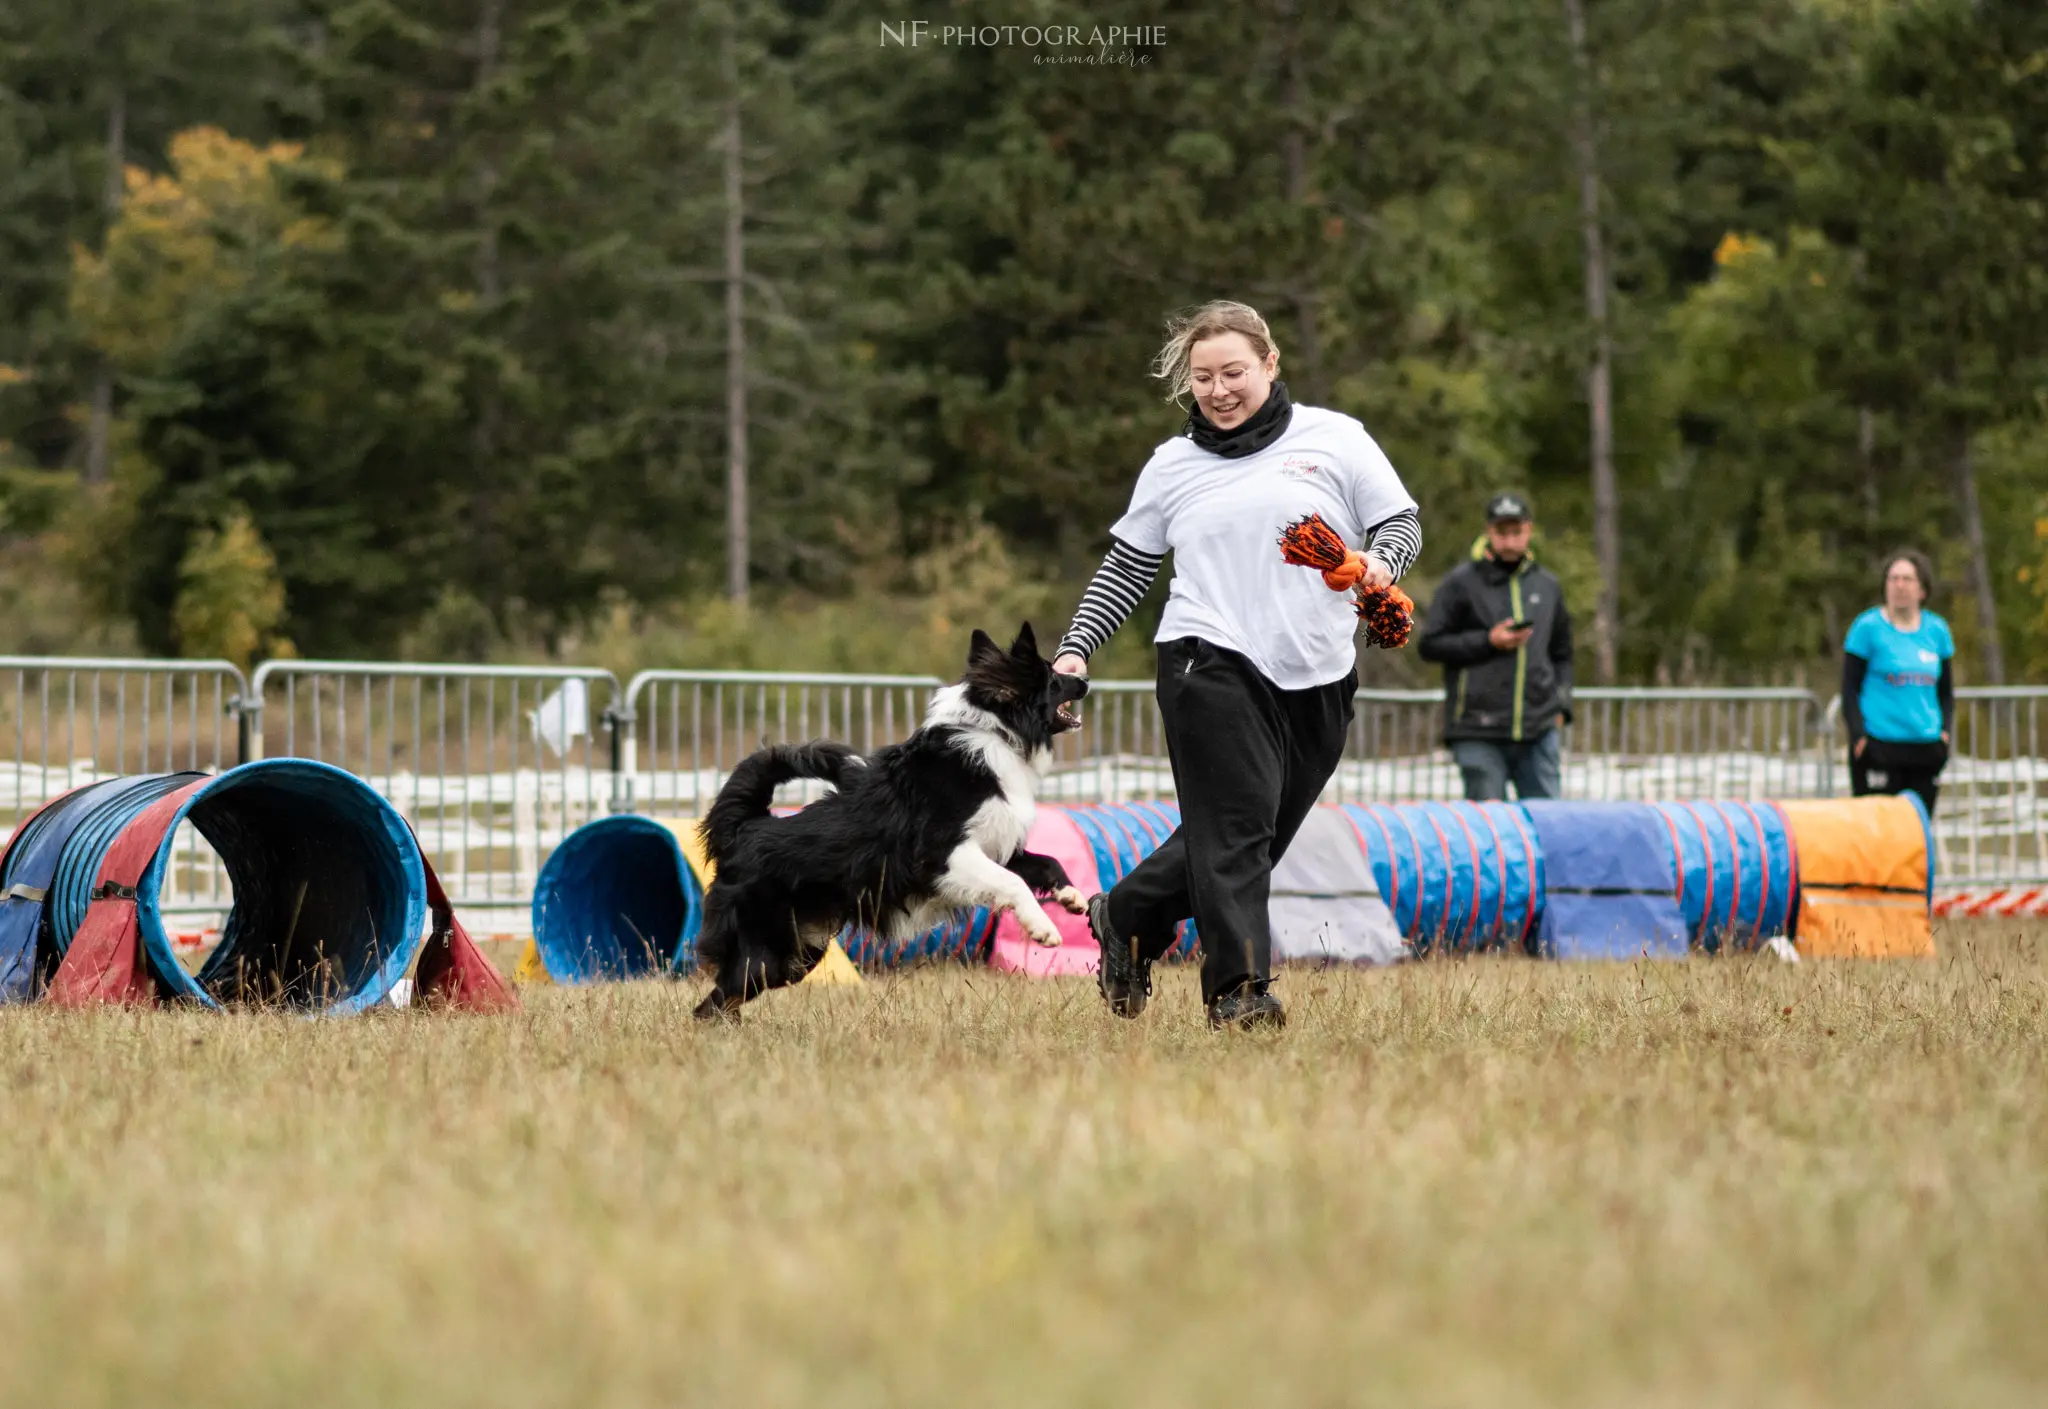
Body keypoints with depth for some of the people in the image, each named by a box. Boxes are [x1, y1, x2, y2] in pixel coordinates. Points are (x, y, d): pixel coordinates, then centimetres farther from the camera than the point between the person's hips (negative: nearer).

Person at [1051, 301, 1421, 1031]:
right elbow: (1124, 571, 17)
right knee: (1237, 822, -15)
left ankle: (1126, 918, 27)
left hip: (1318, 678, 2)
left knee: (1255, 834, 6)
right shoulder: (1172, 465, 11)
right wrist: (1074, 649, 8)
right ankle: (1239, 991, -14)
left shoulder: (1335, 439, 8)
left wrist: (1381, 563, -15)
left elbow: (1401, 522, 8)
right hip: (1212, 666, -2)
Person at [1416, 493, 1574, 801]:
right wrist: (1488, 642, -11)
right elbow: (1429, 645, -1)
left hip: (1539, 730, 3)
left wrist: (1560, 701, 9)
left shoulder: (1547, 585, 15)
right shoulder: (1461, 583, 1)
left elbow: (1561, 654, 24)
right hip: (1478, 734, -3)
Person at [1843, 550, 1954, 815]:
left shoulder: (1937, 630, 12)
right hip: (1879, 748, -5)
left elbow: (1946, 691, 20)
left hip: (1925, 751, 5)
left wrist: (1945, 732, 5)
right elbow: (1849, 689, -1)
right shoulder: (1868, 627, -1)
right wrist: (1859, 736, -12)